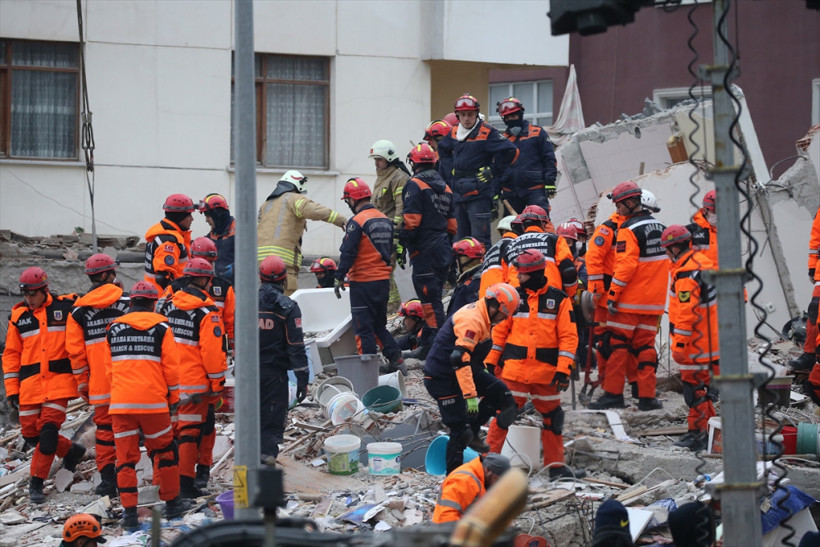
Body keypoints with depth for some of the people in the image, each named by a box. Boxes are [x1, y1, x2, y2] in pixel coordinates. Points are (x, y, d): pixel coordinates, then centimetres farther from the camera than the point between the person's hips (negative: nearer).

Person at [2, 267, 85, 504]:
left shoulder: (65, 308, -1)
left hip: (59, 379, -4)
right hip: (30, 384, 4)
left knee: (49, 429, -13)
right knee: (30, 433, 3)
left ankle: (36, 482, -3)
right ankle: (70, 450, 28)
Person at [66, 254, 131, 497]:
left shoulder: (78, 310, 4)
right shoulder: (126, 302, -3)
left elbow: (75, 350, 4)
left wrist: (82, 383, 12)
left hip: (99, 383, 2)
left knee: (104, 427, 9)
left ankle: (107, 478, 7)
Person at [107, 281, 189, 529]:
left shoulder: (114, 327, 10)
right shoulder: (160, 327, 2)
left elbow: (109, 367, 17)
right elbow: (171, 365, 0)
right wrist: (173, 397, 11)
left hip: (120, 401, 2)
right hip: (152, 401, -2)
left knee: (125, 456, 3)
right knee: (163, 451, 13)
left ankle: (129, 511, -1)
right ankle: (172, 503, 20)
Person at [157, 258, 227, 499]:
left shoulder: (168, 305, 6)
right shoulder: (207, 312, -13)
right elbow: (213, 350, -15)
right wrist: (217, 381, -6)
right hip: (195, 382, -6)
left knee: (172, 429, 17)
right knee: (190, 430, -2)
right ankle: (185, 482, -6)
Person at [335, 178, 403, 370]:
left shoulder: (357, 222, -15)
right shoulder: (385, 220, 9)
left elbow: (348, 253, -16)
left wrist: (339, 278, -9)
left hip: (363, 282, -7)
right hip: (384, 281, 7)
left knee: (363, 328, -1)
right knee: (380, 325, 19)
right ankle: (395, 360, 11)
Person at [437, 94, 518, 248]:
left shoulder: (487, 132, -8)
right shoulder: (454, 132, 11)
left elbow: (510, 151, -13)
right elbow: (442, 149, 31)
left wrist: (494, 171, -5)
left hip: (480, 194, -7)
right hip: (459, 194, 7)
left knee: (480, 239, -11)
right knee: (461, 239, 11)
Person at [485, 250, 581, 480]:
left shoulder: (559, 300, 1)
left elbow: (568, 336, -2)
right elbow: (499, 331, 11)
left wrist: (563, 370, -10)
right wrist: (490, 362, 6)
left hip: (546, 372, 0)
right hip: (514, 370, 0)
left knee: (552, 417, 8)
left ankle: (555, 465, 19)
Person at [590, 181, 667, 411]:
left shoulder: (629, 229, -14)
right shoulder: (659, 227, 12)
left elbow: (625, 264, -20)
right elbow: (664, 262, 18)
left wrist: (613, 294, -18)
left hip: (629, 300, -7)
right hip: (653, 301, 7)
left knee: (617, 345, 0)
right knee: (645, 346, 9)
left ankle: (613, 394, 0)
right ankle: (647, 396, 5)